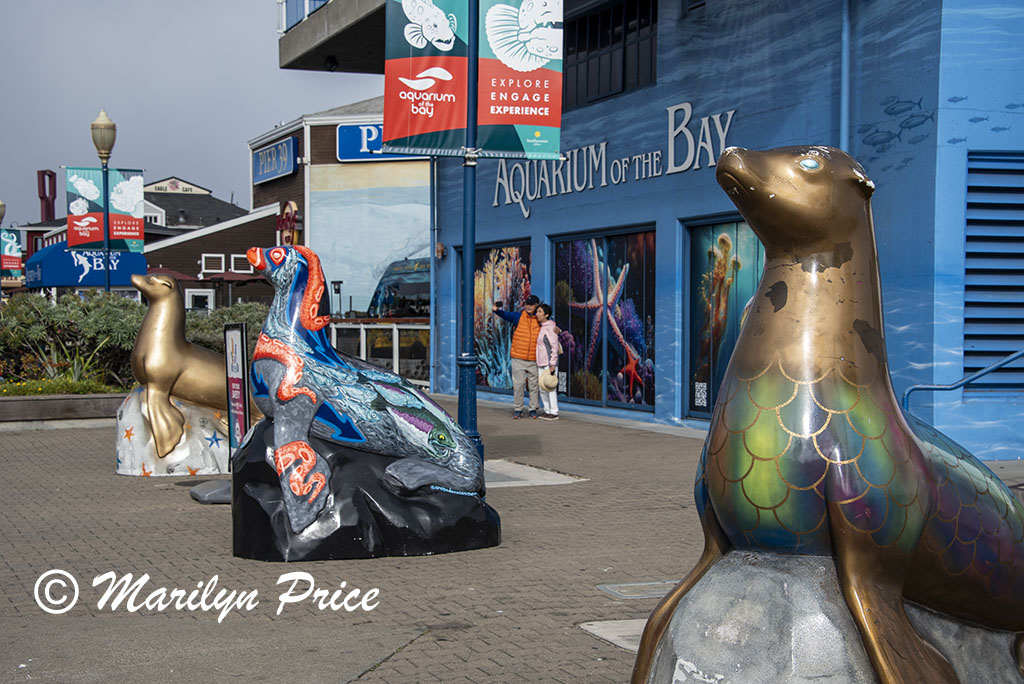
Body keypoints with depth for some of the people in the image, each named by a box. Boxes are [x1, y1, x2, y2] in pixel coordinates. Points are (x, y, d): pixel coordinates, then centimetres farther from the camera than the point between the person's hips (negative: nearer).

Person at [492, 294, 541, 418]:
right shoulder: (518, 316, 1)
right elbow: (506, 315, -12)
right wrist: (497, 310, -33)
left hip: (534, 360, 1)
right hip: (518, 359, -1)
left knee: (534, 385, 6)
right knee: (518, 384, 1)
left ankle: (533, 409, 15)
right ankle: (517, 409, 10)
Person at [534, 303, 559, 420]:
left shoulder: (550, 328, -12)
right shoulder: (541, 328, 13)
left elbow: (554, 347, -15)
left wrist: (552, 365, -19)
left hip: (550, 363, -9)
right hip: (541, 363, 9)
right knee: (542, 388, 9)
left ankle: (554, 412, -3)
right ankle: (547, 410, 17)